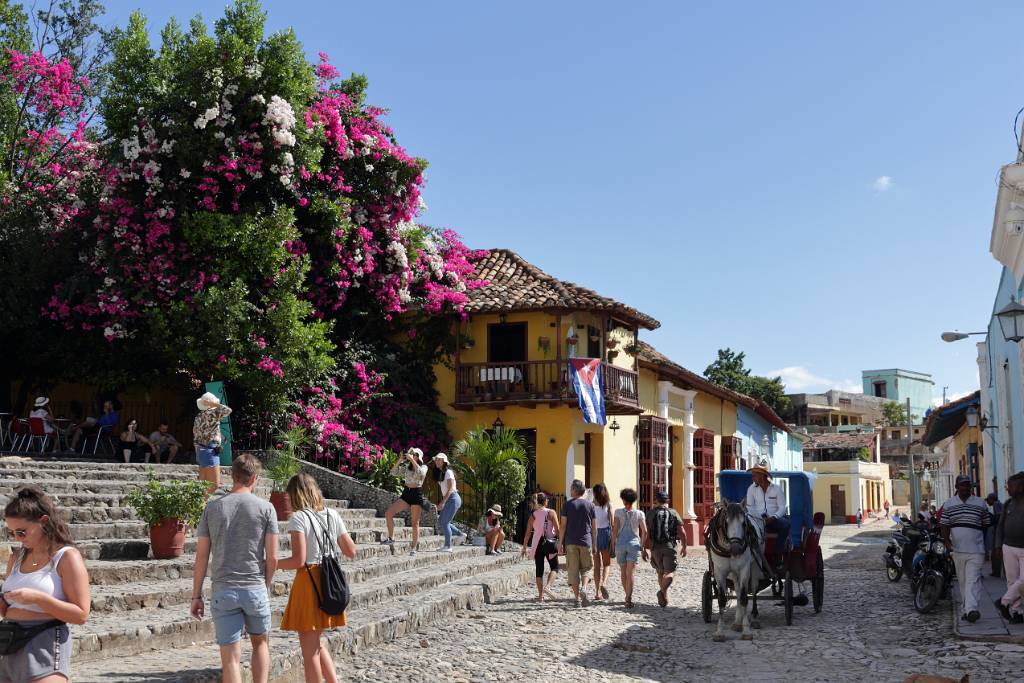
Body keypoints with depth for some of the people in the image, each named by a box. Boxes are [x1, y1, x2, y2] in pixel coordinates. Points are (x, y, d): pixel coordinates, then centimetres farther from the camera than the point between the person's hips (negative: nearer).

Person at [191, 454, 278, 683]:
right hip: (255, 588, 0)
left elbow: (202, 556, 2)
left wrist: (196, 596, 8)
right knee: (260, 642, 22)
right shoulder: (265, 508, -2)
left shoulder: (212, 507, 3)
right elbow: (272, 558, -3)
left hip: (222, 591, 1)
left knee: (230, 656, 3)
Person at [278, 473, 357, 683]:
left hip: (308, 582, -7)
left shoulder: (299, 518, -11)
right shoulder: (332, 515, 7)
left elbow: (299, 560, -20)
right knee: (316, 643, 22)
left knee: (309, 650, 3)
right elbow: (351, 552, 10)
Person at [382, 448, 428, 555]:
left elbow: (420, 472, -24)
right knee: (388, 513, -9)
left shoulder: (424, 467, -1)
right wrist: (399, 460, -7)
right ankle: (391, 538, -1)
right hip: (406, 493, 5)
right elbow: (393, 473, 4)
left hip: (416, 494, -5)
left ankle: (414, 547, 6)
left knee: (415, 522, -1)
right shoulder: (406, 467, 12)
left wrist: (412, 459, -23)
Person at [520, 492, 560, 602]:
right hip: (549, 543, -3)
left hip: (537, 544, 3)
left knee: (539, 569, 9)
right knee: (554, 567, 9)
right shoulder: (551, 513, -4)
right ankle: (548, 586, -15)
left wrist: (524, 548, 8)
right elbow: (557, 530, -8)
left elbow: (528, 533, 3)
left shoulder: (533, 515, 4)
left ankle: (540, 595, 8)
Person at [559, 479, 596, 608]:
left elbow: (563, 525, -3)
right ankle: (583, 588, -14)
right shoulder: (590, 505, 5)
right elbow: (594, 527, 6)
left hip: (571, 542, -1)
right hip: (586, 541, 1)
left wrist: (560, 543, 3)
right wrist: (594, 543, 13)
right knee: (586, 568, 12)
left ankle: (578, 598, 2)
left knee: (573, 570, 4)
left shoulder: (568, 504, 0)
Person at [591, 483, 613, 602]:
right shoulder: (608, 505, -2)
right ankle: (603, 583, -17)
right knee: (606, 563, 10)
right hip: (606, 532, -1)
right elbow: (612, 522, -5)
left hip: (593, 533, 1)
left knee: (597, 565, 9)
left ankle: (597, 592, 10)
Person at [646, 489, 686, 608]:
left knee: (660, 572, 16)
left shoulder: (651, 513, 3)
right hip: (670, 546, -2)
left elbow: (647, 533, -2)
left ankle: (664, 597, 20)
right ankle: (662, 591, -26)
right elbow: (682, 532, -2)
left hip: (655, 547, 2)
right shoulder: (673, 513, 1)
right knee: (670, 572, -2)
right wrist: (684, 547, 9)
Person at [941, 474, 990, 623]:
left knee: (973, 580, -13)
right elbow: (945, 526, 7)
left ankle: (971, 609, -22)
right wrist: (947, 541, -8)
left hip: (976, 550, -2)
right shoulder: (948, 505, 8)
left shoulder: (980, 504, 5)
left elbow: (985, 526, 12)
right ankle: (966, 608, 17)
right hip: (957, 549, 2)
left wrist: (985, 546, 13)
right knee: (962, 581, 9)